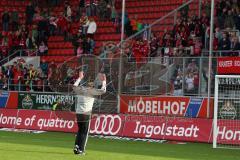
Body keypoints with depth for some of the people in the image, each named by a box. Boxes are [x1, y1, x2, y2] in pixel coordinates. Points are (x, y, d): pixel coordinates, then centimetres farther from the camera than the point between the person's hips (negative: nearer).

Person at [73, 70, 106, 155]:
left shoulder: (80, 89, 12)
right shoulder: (91, 91, -2)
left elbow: (74, 86, 35)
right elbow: (102, 90, -6)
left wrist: (80, 78, 46)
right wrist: (104, 81, 7)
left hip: (78, 113, 5)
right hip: (86, 113, -5)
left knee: (80, 130, 19)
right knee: (84, 132, 2)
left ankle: (76, 146, 5)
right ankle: (81, 150, -2)